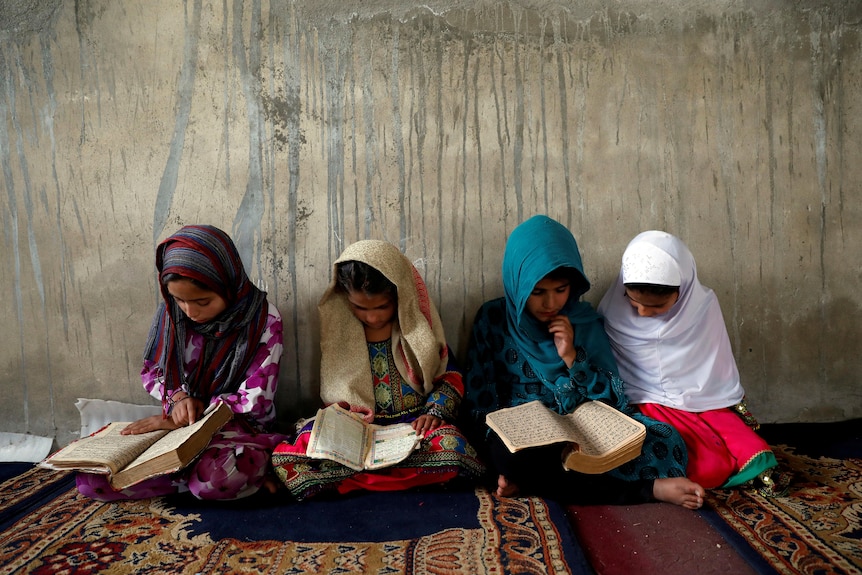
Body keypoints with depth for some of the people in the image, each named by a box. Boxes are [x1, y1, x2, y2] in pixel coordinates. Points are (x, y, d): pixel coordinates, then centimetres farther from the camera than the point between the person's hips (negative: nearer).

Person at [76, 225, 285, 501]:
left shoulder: (262, 318, -14)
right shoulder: (171, 311, -1)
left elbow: (254, 400, -14)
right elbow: (150, 372, 10)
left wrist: (177, 420, -15)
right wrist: (177, 397, -13)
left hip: (240, 427, -5)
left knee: (215, 479, -39)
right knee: (90, 479, -14)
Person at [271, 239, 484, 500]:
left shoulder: (417, 321, 2)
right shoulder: (334, 324, 3)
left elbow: (450, 376, 9)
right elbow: (329, 389, 12)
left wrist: (435, 412, -9)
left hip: (413, 421, 0)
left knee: (453, 448, -34)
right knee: (289, 459, -29)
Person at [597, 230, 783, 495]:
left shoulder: (703, 306, -9)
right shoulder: (613, 309, -12)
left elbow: (719, 368, 4)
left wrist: (736, 407, 6)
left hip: (704, 403, 3)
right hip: (645, 406, -3)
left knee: (753, 453, -16)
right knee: (708, 468, -23)